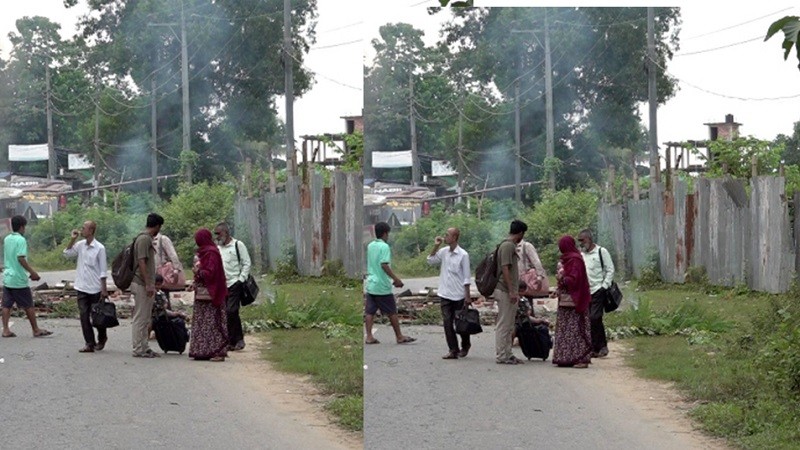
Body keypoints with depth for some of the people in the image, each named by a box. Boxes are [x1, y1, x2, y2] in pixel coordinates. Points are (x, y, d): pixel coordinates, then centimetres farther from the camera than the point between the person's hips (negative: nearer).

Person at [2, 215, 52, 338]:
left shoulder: (7, 239, 10)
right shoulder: (21, 240, -14)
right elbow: (21, 258, -23)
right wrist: (32, 272, -18)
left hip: (7, 277, 7)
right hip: (19, 279, -7)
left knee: (7, 305, 6)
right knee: (28, 306, 3)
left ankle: (6, 330, 2)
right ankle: (36, 330, 10)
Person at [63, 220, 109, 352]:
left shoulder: (99, 248, -10)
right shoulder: (80, 245, 4)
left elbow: (103, 271, -9)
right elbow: (67, 254, 12)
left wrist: (104, 289, -11)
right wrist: (72, 240, 0)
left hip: (95, 289, -5)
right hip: (82, 288, 5)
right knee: (84, 316, -2)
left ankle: (102, 339, 29)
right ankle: (89, 343, 0)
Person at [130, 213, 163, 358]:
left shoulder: (147, 239, 16)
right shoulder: (144, 239, -14)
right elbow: (141, 262, -20)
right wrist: (148, 284, -22)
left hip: (146, 285, 10)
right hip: (142, 285, -10)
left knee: (145, 319, 13)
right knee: (140, 318, -6)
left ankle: (144, 348, 17)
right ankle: (138, 349, -4)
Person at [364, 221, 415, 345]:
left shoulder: (370, 246, 10)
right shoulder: (384, 247, -13)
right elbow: (384, 265, -23)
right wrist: (396, 279, -19)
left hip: (370, 284, 7)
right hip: (382, 286, -7)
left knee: (370, 312, 5)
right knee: (392, 312, 3)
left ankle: (369, 336, 0)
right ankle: (399, 337, 10)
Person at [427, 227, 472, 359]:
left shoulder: (463, 255, -10)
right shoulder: (443, 252, 5)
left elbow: (466, 277, -9)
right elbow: (431, 261, 14)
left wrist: (467, 296, -11)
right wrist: (435, 247, 2)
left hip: (459, 295, -5)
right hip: (445, 294, 5)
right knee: (447, 322, -2)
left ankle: (465, 346, 28)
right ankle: (453, 350, -1)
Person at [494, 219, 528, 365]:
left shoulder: (511, 246, 17)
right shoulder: (508, 246, -14)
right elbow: (505, 269, -20)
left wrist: (515, 291, 21)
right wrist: (511, 291, -22)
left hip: (508, 292, 10)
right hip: (505, 291, -10)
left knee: (508, 325, 13)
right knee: (504, 324, -6)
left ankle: (507, 354, 17)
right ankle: (501, 355, -4)